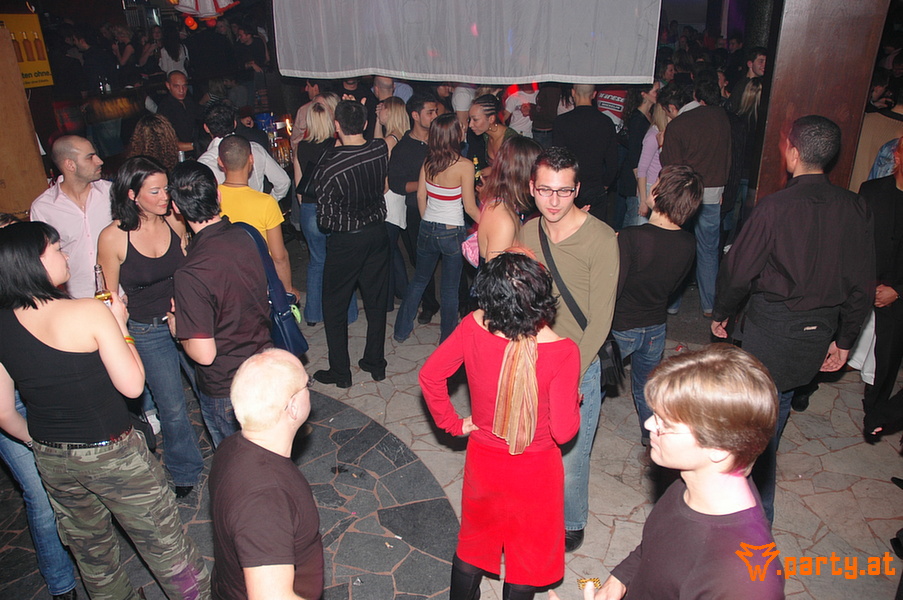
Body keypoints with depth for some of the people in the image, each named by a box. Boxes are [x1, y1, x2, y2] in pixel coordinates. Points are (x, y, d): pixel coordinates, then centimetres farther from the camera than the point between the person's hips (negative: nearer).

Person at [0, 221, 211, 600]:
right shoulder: (88, 312, -23)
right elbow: (132, 385, -18)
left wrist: (42, 442, 20)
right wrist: (120, 326, -6)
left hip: (50, 459, 6)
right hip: (111, 454, -6)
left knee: (91, 553, 27)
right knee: (165, 546, 13)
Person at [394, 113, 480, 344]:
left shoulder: (428, 162, -3)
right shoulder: (464, 166, -17)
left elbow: (421, 197, 6)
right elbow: (470, 208, -14)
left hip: (427, 229, 5)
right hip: (452, 232, -5)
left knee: (419, 279, 21)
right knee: (450, 288, 10)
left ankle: (402, 330, 29)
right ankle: (447, 339, 23)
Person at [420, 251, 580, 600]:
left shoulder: (473, 329, -20)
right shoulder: (562, 353, -29)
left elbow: (430, 375, -9)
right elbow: (564, 431, -23)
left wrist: (453, 424, 3)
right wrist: (575, 401, -3)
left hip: (482, 459, 3)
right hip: (535, 470, -3)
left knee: (473, 542, 28)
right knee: (527, 557, 24)